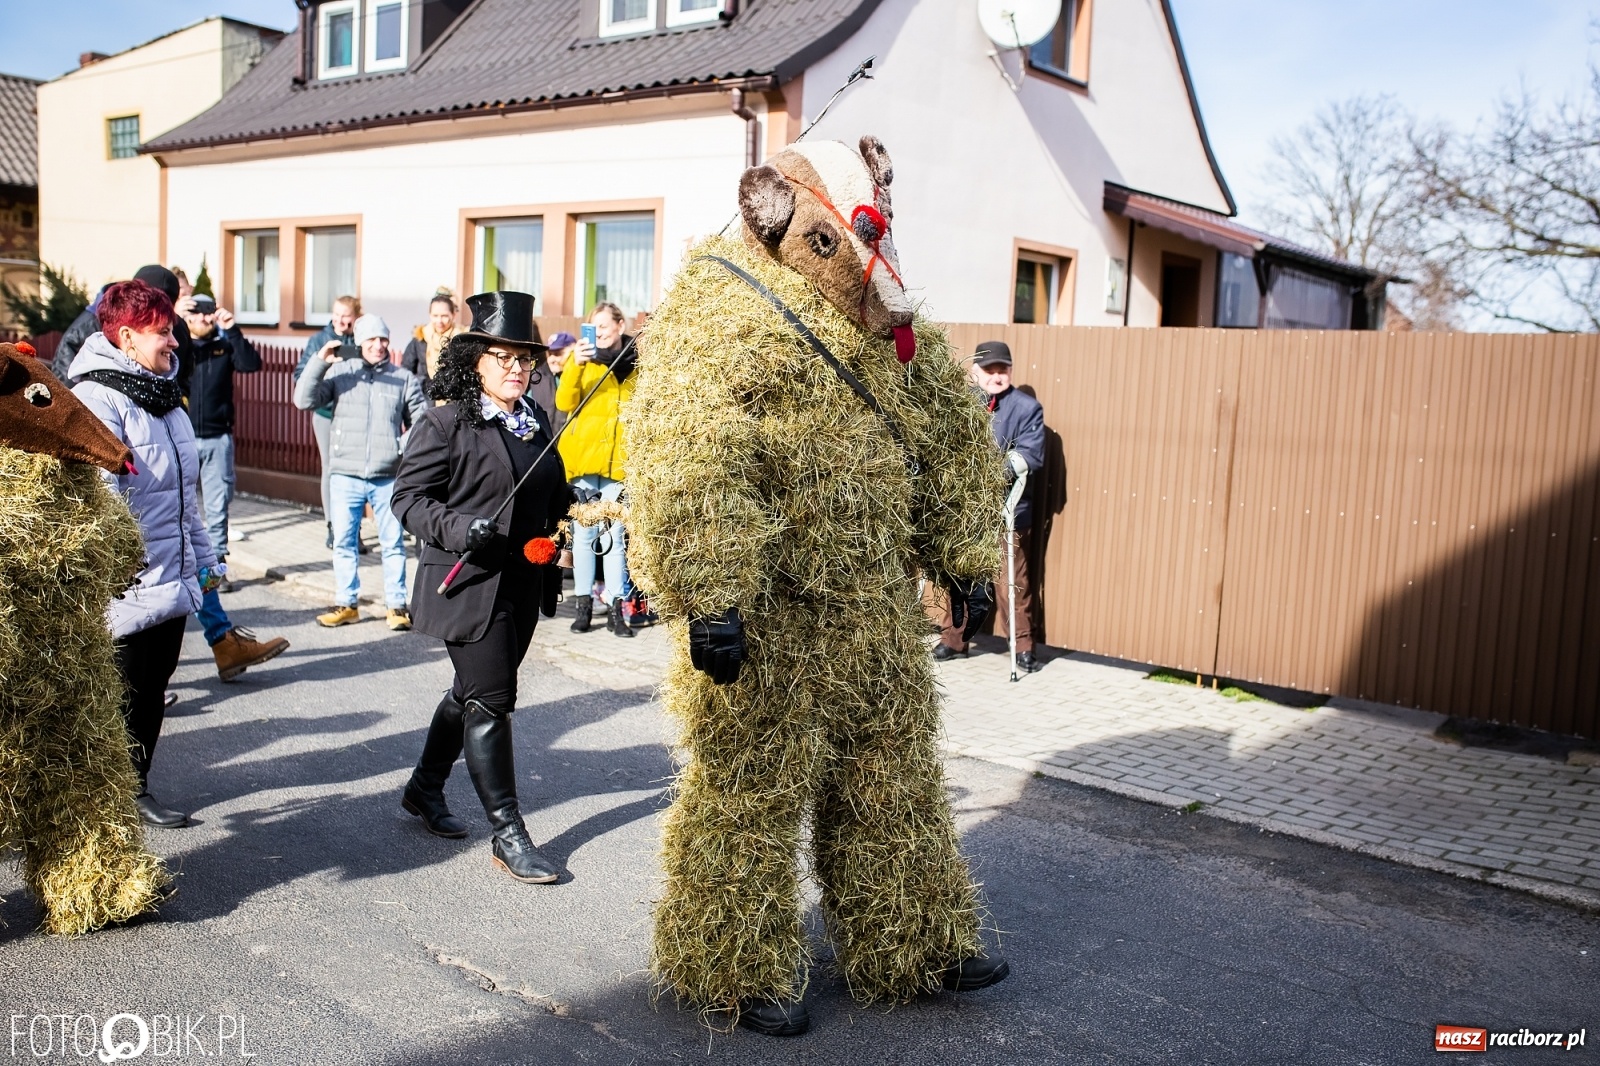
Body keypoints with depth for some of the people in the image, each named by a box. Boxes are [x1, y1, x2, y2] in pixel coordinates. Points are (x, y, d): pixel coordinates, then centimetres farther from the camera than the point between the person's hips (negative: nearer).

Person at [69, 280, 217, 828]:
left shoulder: (162, 392, 15)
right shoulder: (98, 396, -14)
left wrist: (202, 555, 22)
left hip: (173, 575, 8)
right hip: (130, 583, -8)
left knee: (155, 686, 15)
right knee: (126, 693, 3)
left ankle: (136, 787, 28)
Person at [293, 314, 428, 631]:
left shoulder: (405, 379, 6)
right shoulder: (339, 371, 4)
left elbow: (421, 424, 9)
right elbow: (304, 400, -4)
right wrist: (319, 361, -13)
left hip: (388, 477, 0)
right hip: (345, 476, 1)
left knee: (393, 543, 4)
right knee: (344, 541, 8)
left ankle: (397, 605, 14)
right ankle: (346, 604, 19)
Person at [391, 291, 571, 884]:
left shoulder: (536, 424, 12)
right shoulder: (445, 423, -8)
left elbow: (553, 497, 24)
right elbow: (408, 496, -9)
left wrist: (555, 537, 8)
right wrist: (459, 529, -24)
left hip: (523, 587, 7)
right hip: (471, 585, -7)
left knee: (471, 693, 19)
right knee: (490, 702, -5)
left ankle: (425, 788, 38)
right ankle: (508, 835, 4)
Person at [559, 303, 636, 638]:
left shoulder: (636, 363, 7)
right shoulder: (584, 358, 3)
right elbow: (564, 403, -9)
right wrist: (575, 364, -22)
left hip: (618, 460, 1)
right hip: (583, 456, -1)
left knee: (615, 536, 2)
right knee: (583, 532, 3)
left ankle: (615, 608, 7)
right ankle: (584, 605, 10)